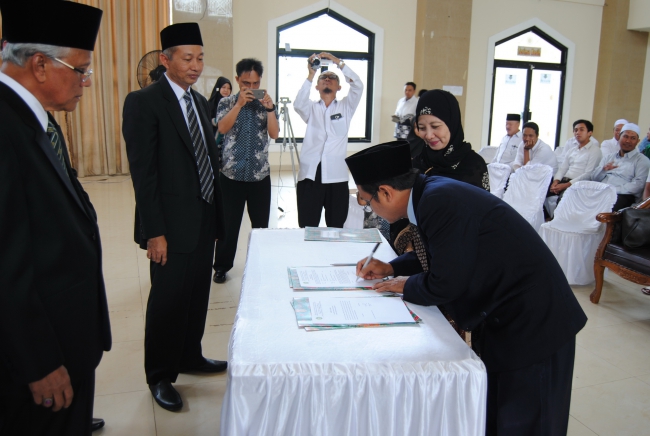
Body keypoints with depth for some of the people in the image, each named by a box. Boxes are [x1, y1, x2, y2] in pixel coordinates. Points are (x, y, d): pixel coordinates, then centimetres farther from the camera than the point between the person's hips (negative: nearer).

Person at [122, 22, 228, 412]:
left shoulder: (200, 101, 13)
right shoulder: (144, 102, -11)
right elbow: (143, 172, -16)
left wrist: (217, 211, 11)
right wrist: (154, 231, -19)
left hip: (205, 218, 7)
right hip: (172, 224, -7)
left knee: (198, 294, 17)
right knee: (169, 299, 4)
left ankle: (190, 356, 36)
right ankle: (160, 376, 23)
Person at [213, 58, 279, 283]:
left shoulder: (266, 104, 5)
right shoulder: (226, 102, 2)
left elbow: (274, 133, -7)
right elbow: (222, 128, -15)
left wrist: (269, 108, -19)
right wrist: (239, 103, -23)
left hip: (260, 174, 1)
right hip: (231, 174, -1)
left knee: (261, 224, 9)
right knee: (228, 224, 5)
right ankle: (221, 266, 21)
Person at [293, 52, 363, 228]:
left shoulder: (346, 107, 14)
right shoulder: (311, 108, 15)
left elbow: (358, 85, -2)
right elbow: (298, 104, -7)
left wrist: (338, 62, -9)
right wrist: (311, 75, -14)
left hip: (336, 175, 0)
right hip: (310, 175, 0)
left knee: (336, 229, 7)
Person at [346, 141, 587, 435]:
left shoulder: (441, 201, -28)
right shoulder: (431, 190, 1)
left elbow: (445, 283, -23)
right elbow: (440, 254, 17)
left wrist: (405, 286, -5)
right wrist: (392, 267, 9)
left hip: (531, 322, -9)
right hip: (504, 314, 9)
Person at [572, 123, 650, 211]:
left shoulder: (642, 160, 10)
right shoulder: (608, 157, 26)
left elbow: (638, 184, -5)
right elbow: (593, 177, 18)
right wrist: (603, 169, -3)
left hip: (622, 195, -4)